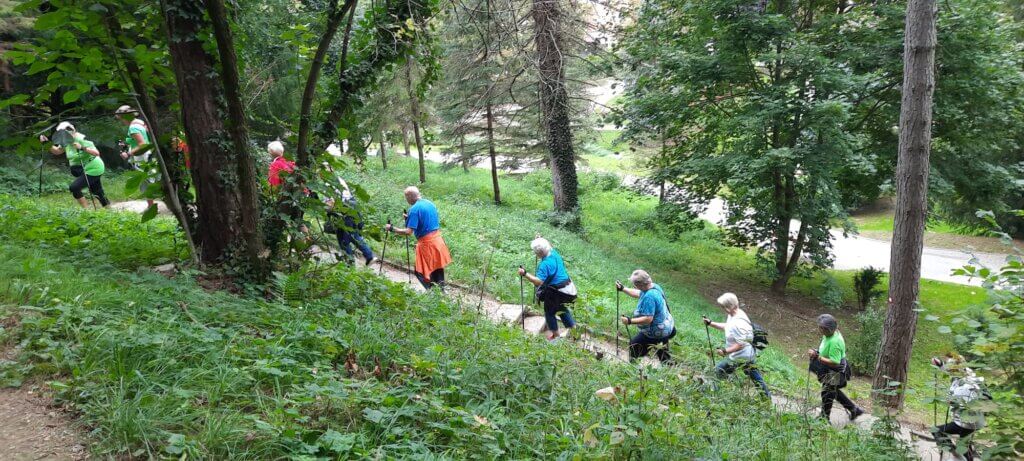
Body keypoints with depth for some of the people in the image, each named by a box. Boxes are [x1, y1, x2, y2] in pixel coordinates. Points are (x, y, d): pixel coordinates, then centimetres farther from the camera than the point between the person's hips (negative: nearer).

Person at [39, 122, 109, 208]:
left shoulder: (81, 139, -19)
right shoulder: (67, 141, 5)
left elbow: (96, 153, -28)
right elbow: (57, 151, 17)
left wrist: (82, 148, -39)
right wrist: (47, 143, 3)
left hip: (93, 170, -9)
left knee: (73, 187, -15)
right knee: (99, 194, 12)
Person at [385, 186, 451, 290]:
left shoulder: (414, 209, -16)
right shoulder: (430, 203, 9)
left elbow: (409, 232, -20)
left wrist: (392, 229, -10)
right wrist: (409, 218, 22)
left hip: (426, 243, -8)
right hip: (437, 239, 8)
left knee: (421, 272, 2)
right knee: (437, 268, 16)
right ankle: (440, 291, 23)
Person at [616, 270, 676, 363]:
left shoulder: (649, 297, -32)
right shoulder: (654, 286, -2)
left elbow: (648, 319, -33)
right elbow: (638, 294, 16)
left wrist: (630, 321, -28)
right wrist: (622, 289, 13)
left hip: (656, 333, -10)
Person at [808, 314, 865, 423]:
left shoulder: (834, 342, -33)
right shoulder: (828, 335, -4)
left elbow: (834, 363, -32)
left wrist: (817, 357, -32)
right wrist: (816, 352, -2)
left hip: (834, 374, -10)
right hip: (829, 372, 10)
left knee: (827, 395, 6)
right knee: (834, 392, 27)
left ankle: (824, 420, 23)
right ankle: (854, 409, 42)